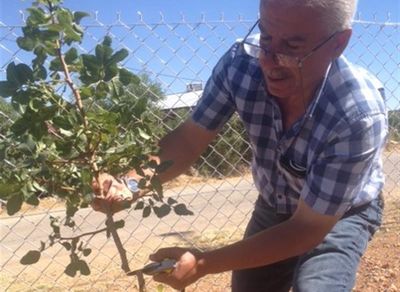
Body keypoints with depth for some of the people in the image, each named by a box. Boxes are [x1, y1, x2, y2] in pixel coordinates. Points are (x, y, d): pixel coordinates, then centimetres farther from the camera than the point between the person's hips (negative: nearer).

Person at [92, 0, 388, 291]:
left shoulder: (360, 117, -37)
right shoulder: (242, 62, -27)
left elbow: (309, 229, -30)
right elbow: (190, 140, -16)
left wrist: (203, 264, -32)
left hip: (343, 214, -3)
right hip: (273, 207, 4)